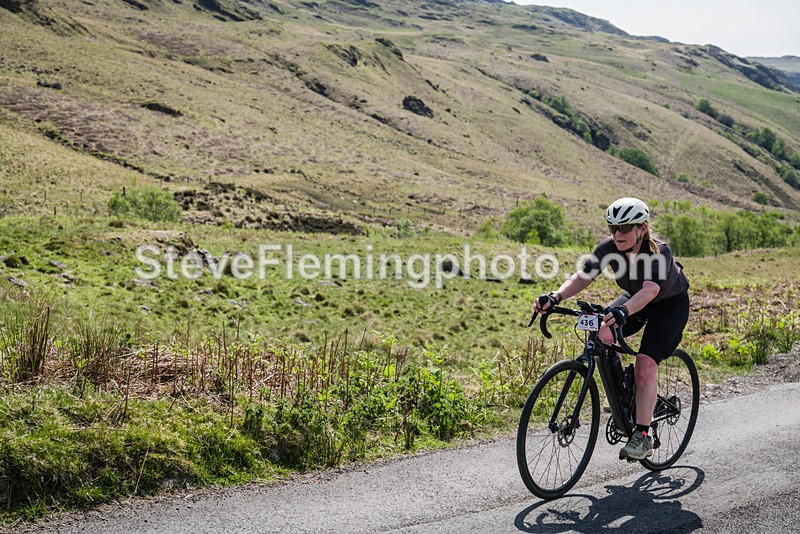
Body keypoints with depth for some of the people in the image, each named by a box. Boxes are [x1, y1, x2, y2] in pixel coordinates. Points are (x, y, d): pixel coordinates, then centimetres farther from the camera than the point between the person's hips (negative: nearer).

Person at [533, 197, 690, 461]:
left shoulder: (659, 251, -34)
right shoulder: (609, 247, -20)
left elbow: (650, 290, -51)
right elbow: (582, 277, -28)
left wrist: (623, 311, -69)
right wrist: (555, 297, -47)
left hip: (670, 303, -5)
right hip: (634, 299, 5)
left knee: (644, 367, -21)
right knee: (603, 334, -24)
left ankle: (642, 436, -11)